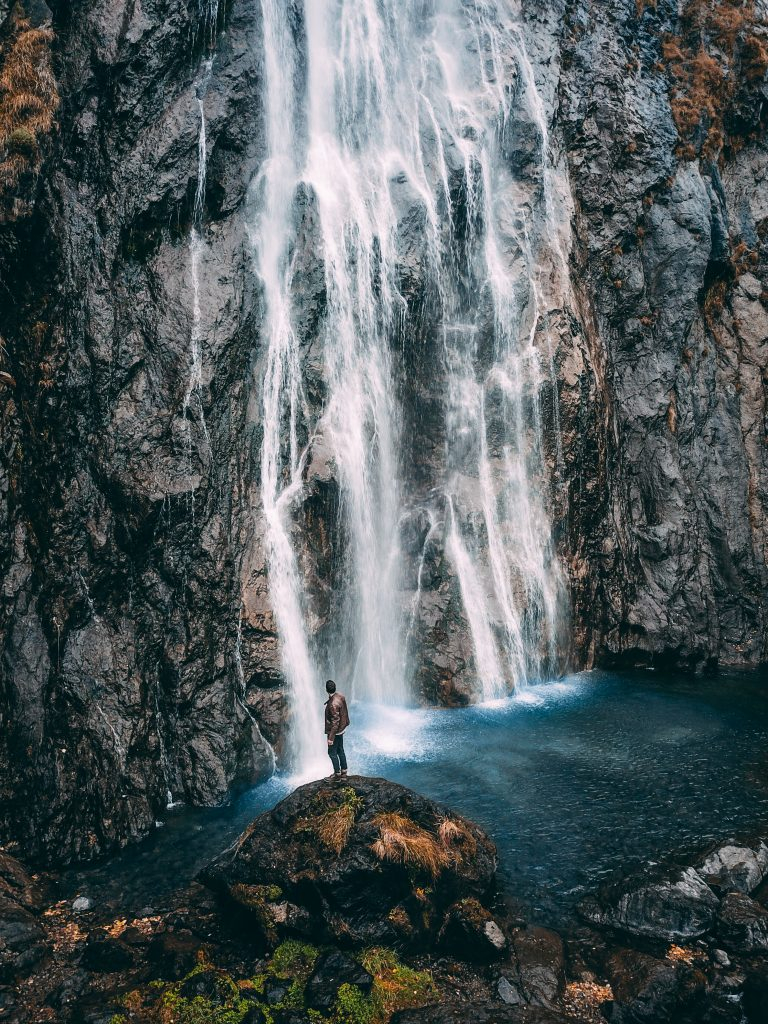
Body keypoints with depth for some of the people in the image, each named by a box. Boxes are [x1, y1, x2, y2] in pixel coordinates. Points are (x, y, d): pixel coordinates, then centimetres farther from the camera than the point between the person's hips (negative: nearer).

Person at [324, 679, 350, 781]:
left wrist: (331, 738, -21)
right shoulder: (341, 696, -5)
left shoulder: (333, 704, -31)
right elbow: (344, 712, 10)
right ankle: (344, 772, 31)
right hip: (341, 730, 9)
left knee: (332, 752, 8)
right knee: (340, 750, 20)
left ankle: (337, 775, 19)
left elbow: (335, 722, -27)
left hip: (335, 731, -9)